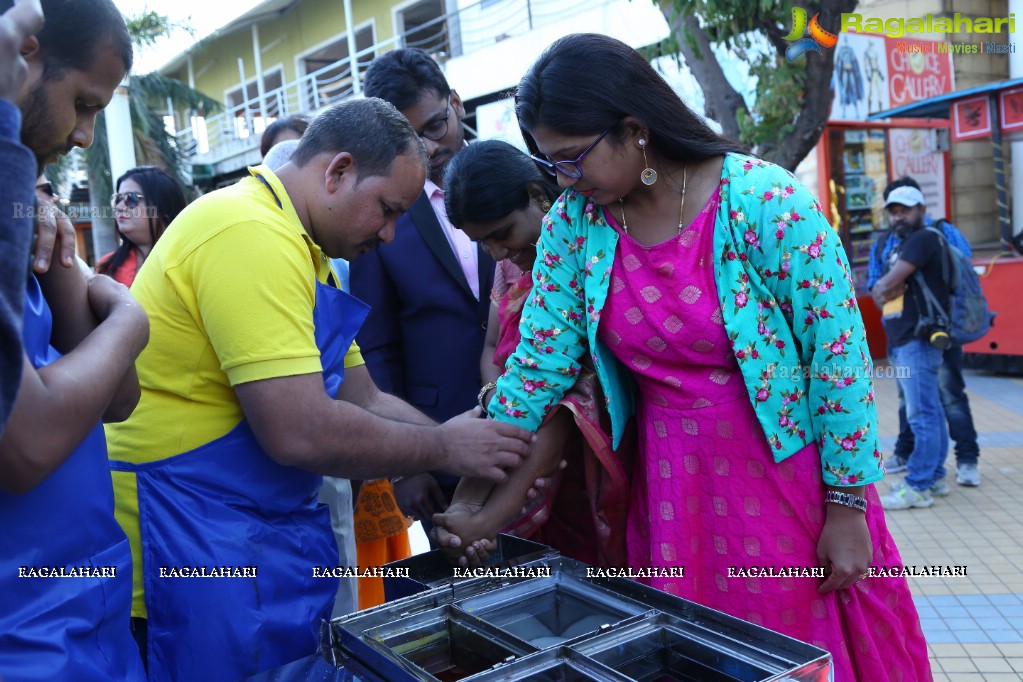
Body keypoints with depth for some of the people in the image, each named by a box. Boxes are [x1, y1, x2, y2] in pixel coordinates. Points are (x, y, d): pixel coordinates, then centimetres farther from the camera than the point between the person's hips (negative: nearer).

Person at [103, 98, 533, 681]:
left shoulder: (300, 252, 12)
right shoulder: (250, 233, -20)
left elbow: (366, 402, 13)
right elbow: (300, 433, -27)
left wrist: (485, 461, 4)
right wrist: (444, 448, -13)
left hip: (275, 532, 10)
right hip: (198, 544, -9)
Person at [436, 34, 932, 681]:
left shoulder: (767, 203, -18)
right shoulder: (573, 223, -6)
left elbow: (840, 350, -13)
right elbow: (539, 361, -2)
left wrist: (847, 508, -9)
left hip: (790, 473, -3)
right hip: (671, 489, 3)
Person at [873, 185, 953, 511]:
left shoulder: (924, 238, -8)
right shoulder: (899, 249, 23)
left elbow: (886, 285, -16)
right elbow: (879, 295, 17)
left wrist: (885, 287, 4)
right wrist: (885, 291, -3)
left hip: (918, 340, -10)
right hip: (901, 341, 10)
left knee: (922, 414, -10)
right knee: (930, 412, 13)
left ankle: (918, 487, -10)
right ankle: (935, 476, 18)